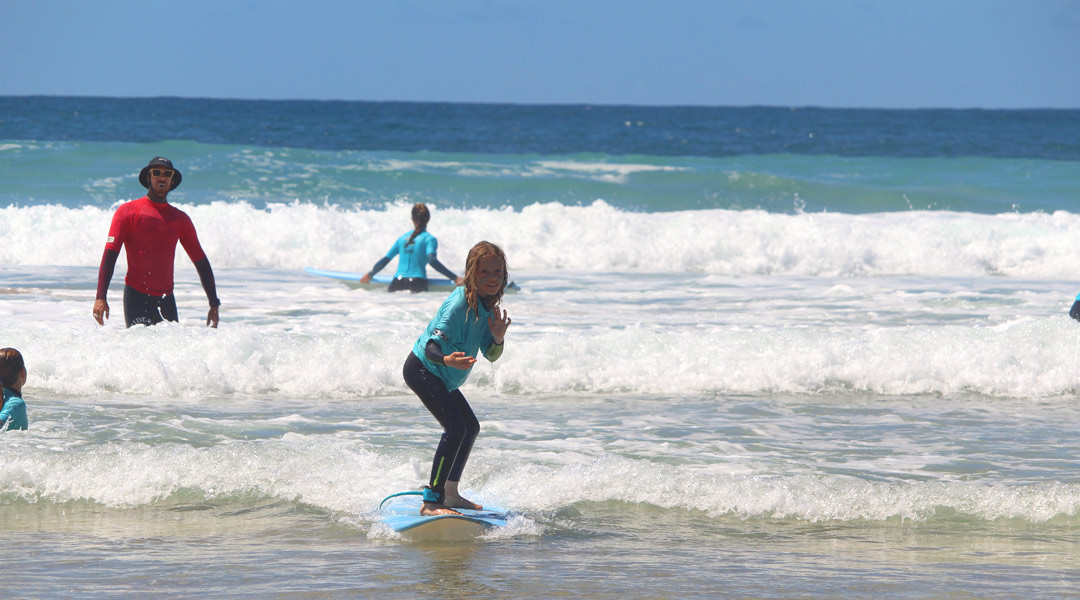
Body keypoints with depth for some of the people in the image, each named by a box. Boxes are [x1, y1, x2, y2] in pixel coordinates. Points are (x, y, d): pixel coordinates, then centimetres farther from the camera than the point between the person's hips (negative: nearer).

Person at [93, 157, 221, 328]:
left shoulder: (180, 219, 14)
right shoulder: (128, 211, 2)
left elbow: (201, 262, 17)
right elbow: (110, 254, -5)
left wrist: (214, 305, 12)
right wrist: (100, 297, -16)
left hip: (166, 299, 4)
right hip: (137, 296, -4)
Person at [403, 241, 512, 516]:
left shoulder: (487, 305, 2)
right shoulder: (459, 303, -25)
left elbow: (491, 355, 3)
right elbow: (431, 347, -32)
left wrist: (497, 338, -19)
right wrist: (447, 359, -54)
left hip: (443, 378, 10)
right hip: (421, 369, -10)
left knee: (471, 427, 21)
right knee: (455, 427, -24)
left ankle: (450, 493, 33)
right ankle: (431, 501, -27)